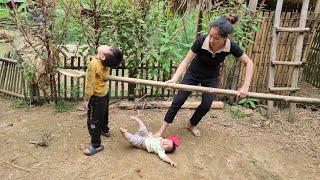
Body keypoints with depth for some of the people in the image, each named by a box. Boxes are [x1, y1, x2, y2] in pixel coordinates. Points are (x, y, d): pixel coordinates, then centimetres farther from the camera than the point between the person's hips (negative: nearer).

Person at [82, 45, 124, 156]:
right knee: (103, 114, 30)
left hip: (96, 97, -8)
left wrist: (86, 100, -16)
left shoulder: (93, 64, -31)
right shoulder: (107, 63, -10)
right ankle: (105, 130, 53)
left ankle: (96, 145, 16)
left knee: (93, 121, 5)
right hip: (104, 93, 8)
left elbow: (90, 84, -27)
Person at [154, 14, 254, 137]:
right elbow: (186, 60, -29)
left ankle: (192, 124, 28)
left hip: (211, 77, 2)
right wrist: (174, 79, -43)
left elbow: (249, 63, -16)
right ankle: (162, 129, 8)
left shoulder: (231, 46, -27)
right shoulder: (201, 40, -32)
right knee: (179, 100, -4)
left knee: (206, 104, -1)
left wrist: (245, 86, -24)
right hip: (194, 73, -2)